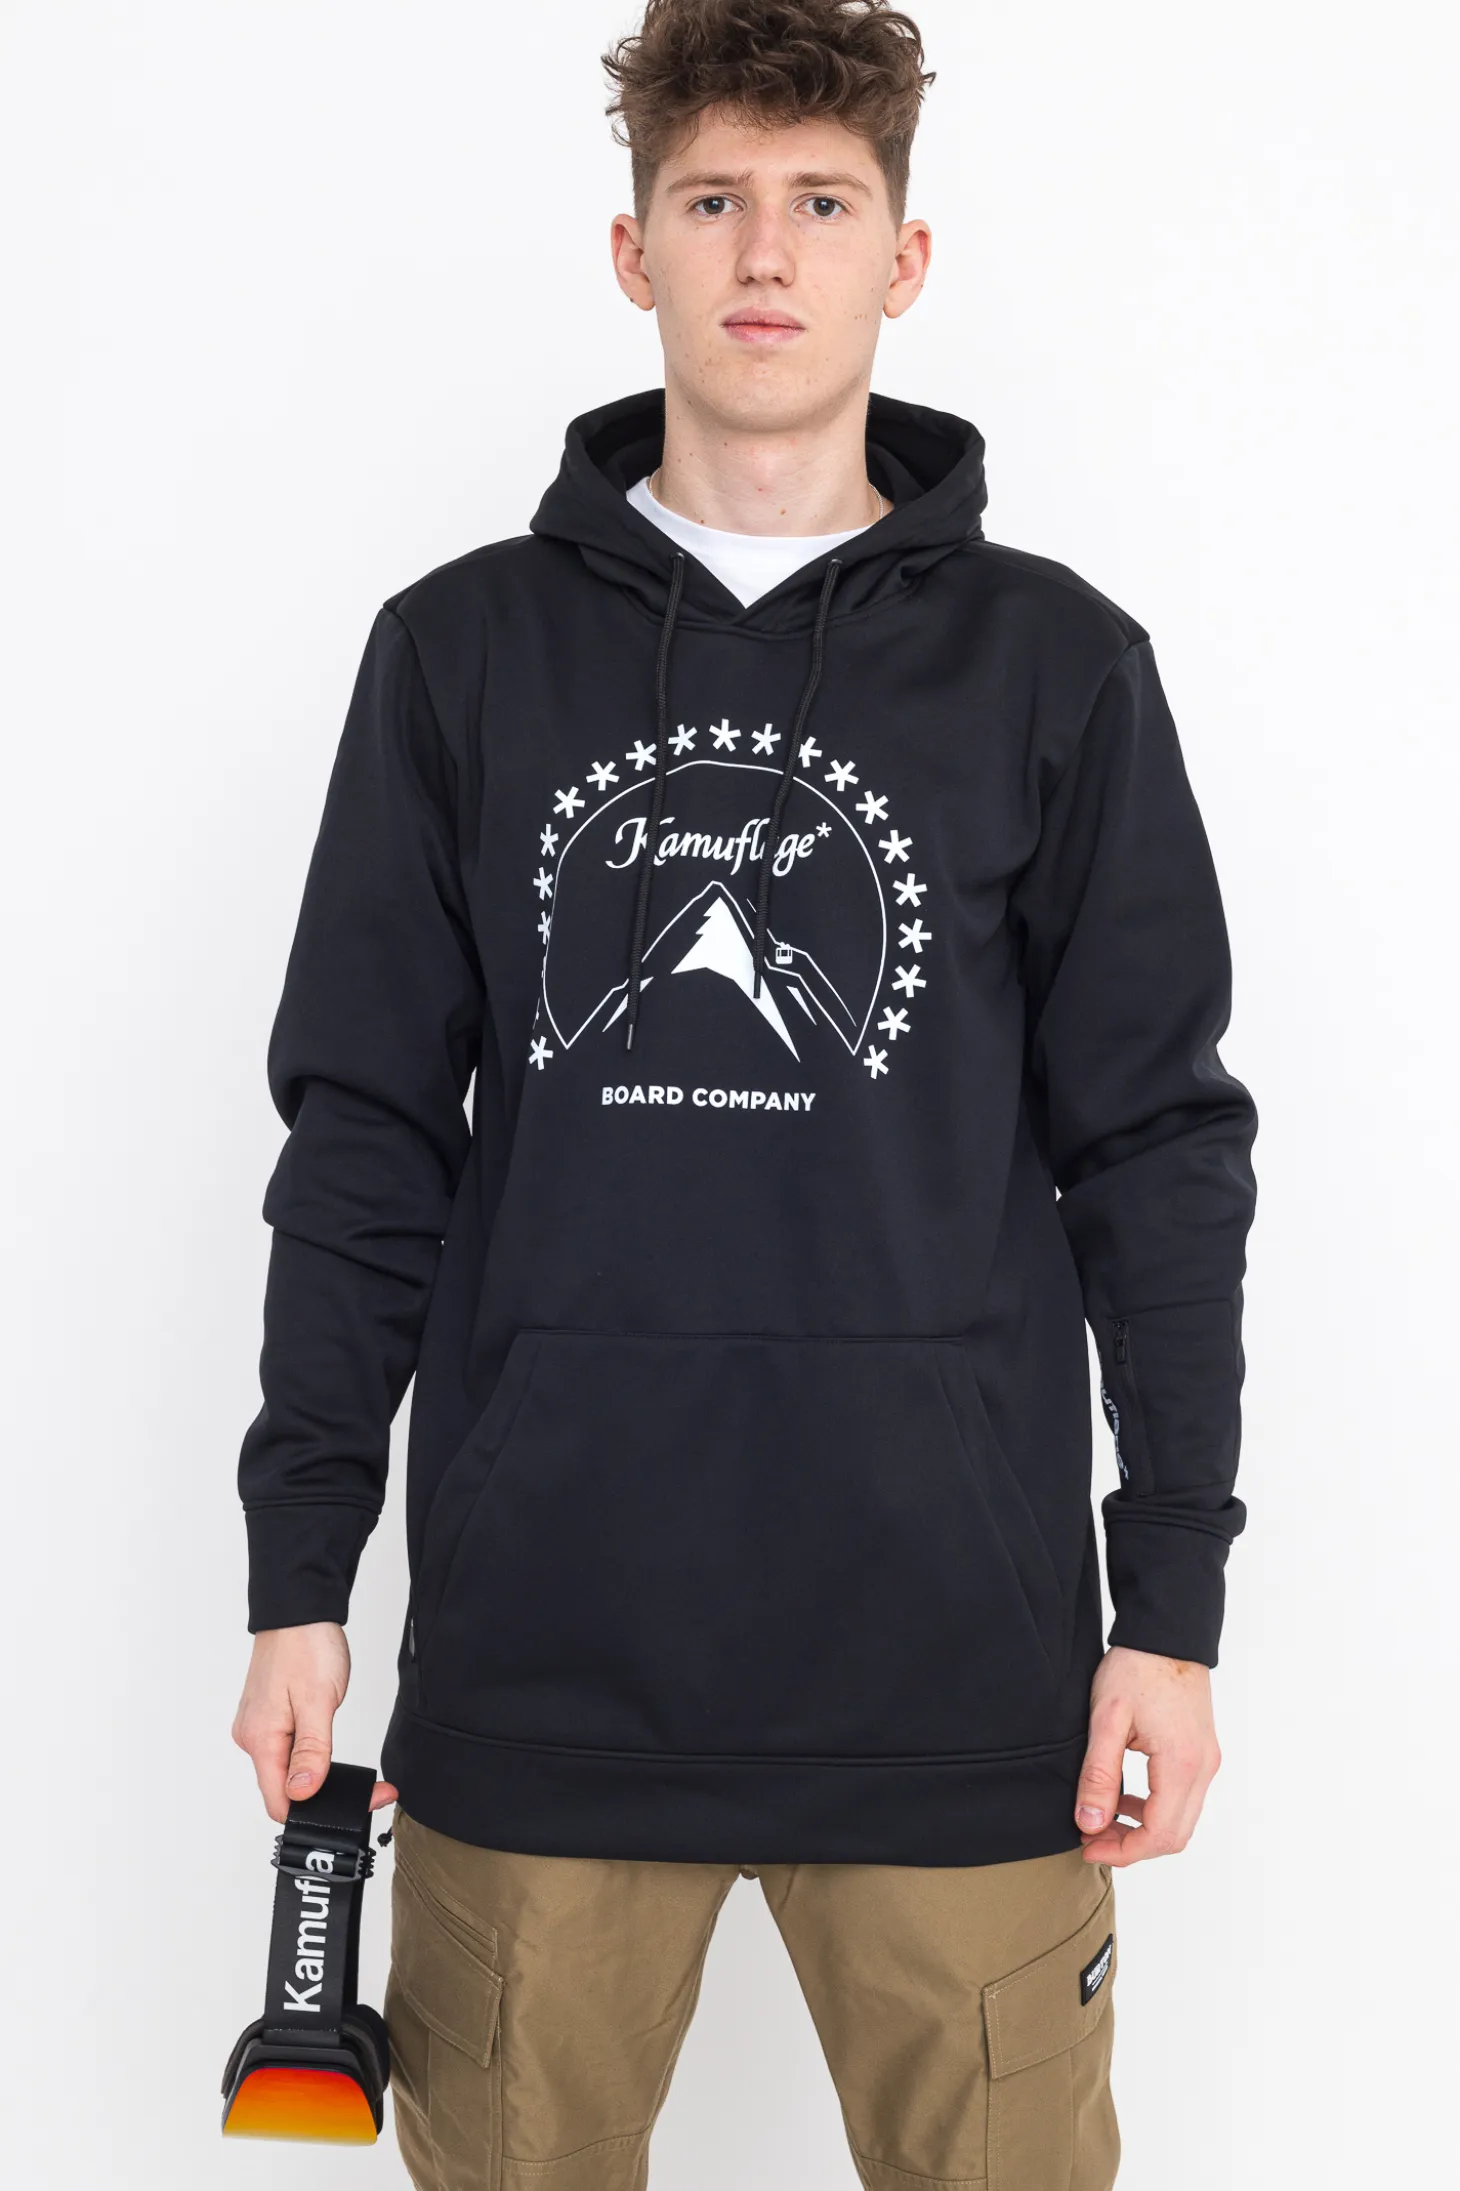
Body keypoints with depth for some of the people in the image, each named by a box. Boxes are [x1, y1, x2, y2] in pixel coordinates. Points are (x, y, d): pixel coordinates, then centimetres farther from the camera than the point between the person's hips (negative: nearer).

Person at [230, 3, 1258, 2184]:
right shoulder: (467, 651, 6)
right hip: (535, 1647, 1)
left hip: (956, 1661, 0)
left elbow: (1157, 1144, 4)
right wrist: (299, 1570, 3)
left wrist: (1172, 1601, -1)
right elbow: (364, 1134, 7)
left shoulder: (1053, 664, 4)